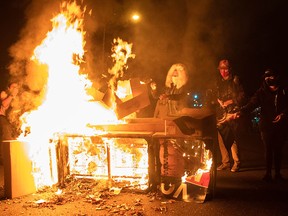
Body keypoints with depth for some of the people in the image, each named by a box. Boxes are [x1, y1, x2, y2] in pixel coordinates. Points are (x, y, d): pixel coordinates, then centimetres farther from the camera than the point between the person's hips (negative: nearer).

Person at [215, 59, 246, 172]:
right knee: (221, 138, 1)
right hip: (221, 113, 5)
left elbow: (242, 96, 0)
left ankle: (236, 162, -2)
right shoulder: (218, 82, 19)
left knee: (233, 138, -10)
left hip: (232, 112, -5)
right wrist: (218, 101, 5)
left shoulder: (235, 80, 5)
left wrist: (230, 101, -11)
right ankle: (225, 162, 11)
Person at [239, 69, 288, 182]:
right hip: (266, 125, -1)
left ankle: (278, 173, 16)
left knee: (278, 149, 5)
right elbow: (251, 104, -11)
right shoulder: (261, 92, 0)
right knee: (268, 149, -2)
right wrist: (240, 112, -26)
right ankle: (268, 173, 5)